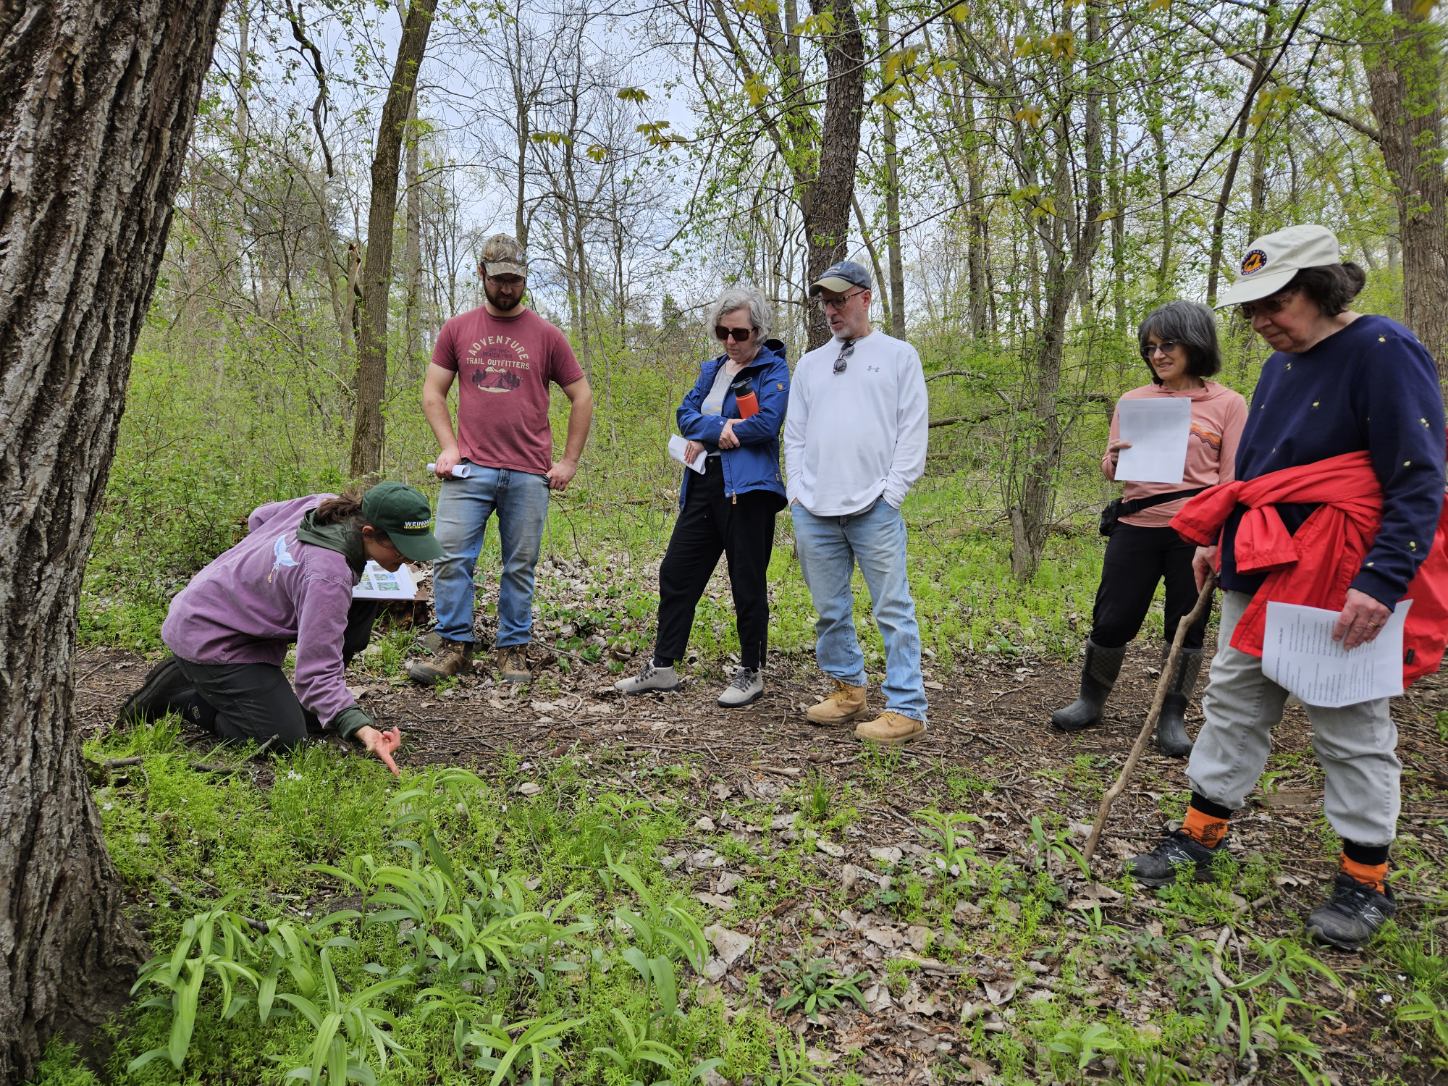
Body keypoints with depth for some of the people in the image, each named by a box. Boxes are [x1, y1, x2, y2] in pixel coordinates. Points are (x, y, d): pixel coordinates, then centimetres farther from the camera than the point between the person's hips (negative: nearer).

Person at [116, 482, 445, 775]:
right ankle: (175, 695, 3)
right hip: (207, 637, -9)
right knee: (284, 738, -13)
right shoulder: (328, 577, -35)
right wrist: (360, 729, -46)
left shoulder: (325, 504, -11)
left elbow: (258, 518, 9)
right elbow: (318, 671, -36)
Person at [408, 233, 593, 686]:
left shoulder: (546, 335, 5)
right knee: (451, 558, -5)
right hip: (469, 470, 1)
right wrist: (448, 446, -2)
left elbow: (582, 398, 9)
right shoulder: (457, 329, 9)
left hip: (529, 475, -1)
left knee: (520, 567, 4)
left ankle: (513, 650, 14)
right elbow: (433, 393, 12)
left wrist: (569, 461, 3)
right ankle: (454, 647, 6)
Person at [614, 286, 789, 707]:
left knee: (747, 583, 1)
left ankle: (751, 673, 16)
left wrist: (703, 436, -8)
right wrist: (719, 428, -14)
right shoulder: (712, 369, 18)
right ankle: (662, 667, 18)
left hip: (747, 488, -7)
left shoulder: (773, 369, -3)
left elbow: (766, 424, -17)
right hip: (703, 485, 7)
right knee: (676, 573, 8)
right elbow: (686, 412, 7)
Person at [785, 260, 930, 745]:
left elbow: (914, 430, 1)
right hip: (812, 512, 5)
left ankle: (905, 709, 3)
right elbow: (794, 434, 18)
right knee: (830, 611, 11)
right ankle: (848, 689, 26)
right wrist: (797, 491, 7)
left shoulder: (899, 356, 6)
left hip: (874, 510, -4)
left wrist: (891, 492, -7)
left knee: (893, 610, -4)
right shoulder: (810, 364, 18)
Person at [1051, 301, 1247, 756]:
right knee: (1111, 620, 5)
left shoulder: (1227, 404, 1)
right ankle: (1090, 701, 25)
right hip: (1136, 527, 2)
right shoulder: (1134, 401, 8)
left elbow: (1232, 480, 1)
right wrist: (1114, 458, -13)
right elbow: (1110, 472, 11)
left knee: (1187, 627, 7)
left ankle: (1172, 718, 21)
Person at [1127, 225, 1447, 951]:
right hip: (1261, 575, 8)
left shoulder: (1383, 352, -14)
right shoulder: (1280, 364, 11)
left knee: (1351, 729, 4)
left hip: (1344, 588, -8)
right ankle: (1200, 837, 25)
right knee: (1232, 703, 13)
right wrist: (1220, 541, 20)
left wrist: (1381, 582, -25)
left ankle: (1366, 883, 20)